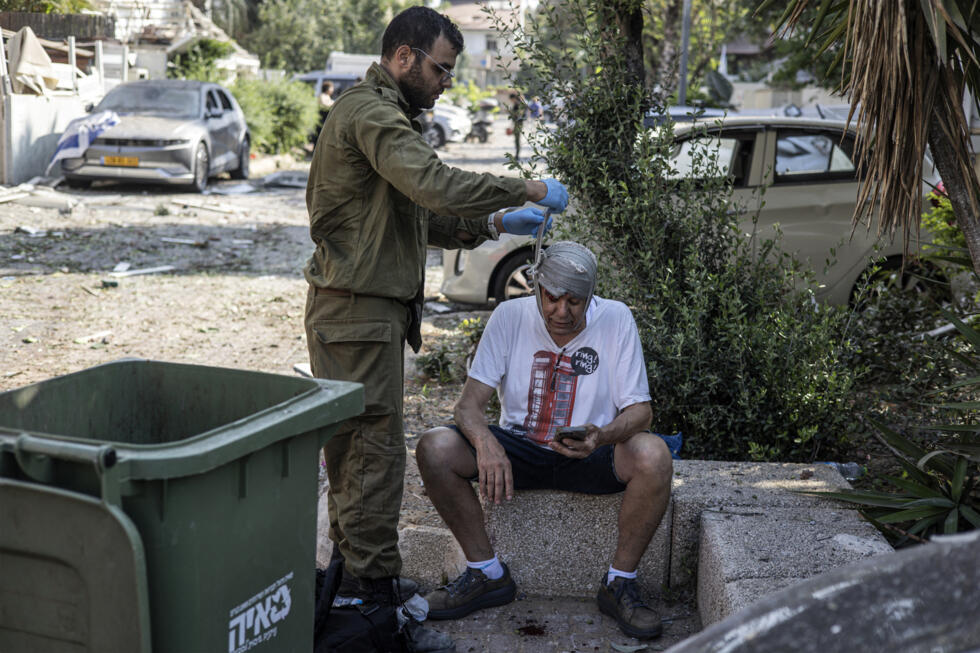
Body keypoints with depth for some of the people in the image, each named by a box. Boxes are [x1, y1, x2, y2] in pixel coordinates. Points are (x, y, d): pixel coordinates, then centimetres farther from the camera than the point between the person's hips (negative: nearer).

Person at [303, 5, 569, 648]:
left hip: (367, 308, 11)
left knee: (353, 446, 15)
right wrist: (528, 189, -19)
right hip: (359, 310, -11)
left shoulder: (384, 114, 22)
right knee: (374, 446, -6)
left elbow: (423, 218, 21)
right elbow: (437, 186, -28)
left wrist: (494, 223, 8)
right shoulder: (371, 112, -13)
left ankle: (352, 572, 25)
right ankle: (376, 587, 1)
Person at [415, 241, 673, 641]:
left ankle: (619, 584, -12)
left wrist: (603, 437, -34)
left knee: (653, 455, -33)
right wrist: (486, 444, -34)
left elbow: (639, 409, -10)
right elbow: (469, 403, -10)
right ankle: (487, 574, -6)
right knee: (434, 448, -23)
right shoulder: (511, 316, -7)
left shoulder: (616, 319, -9)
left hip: (589, 456, -1)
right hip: (520, 448, 2)